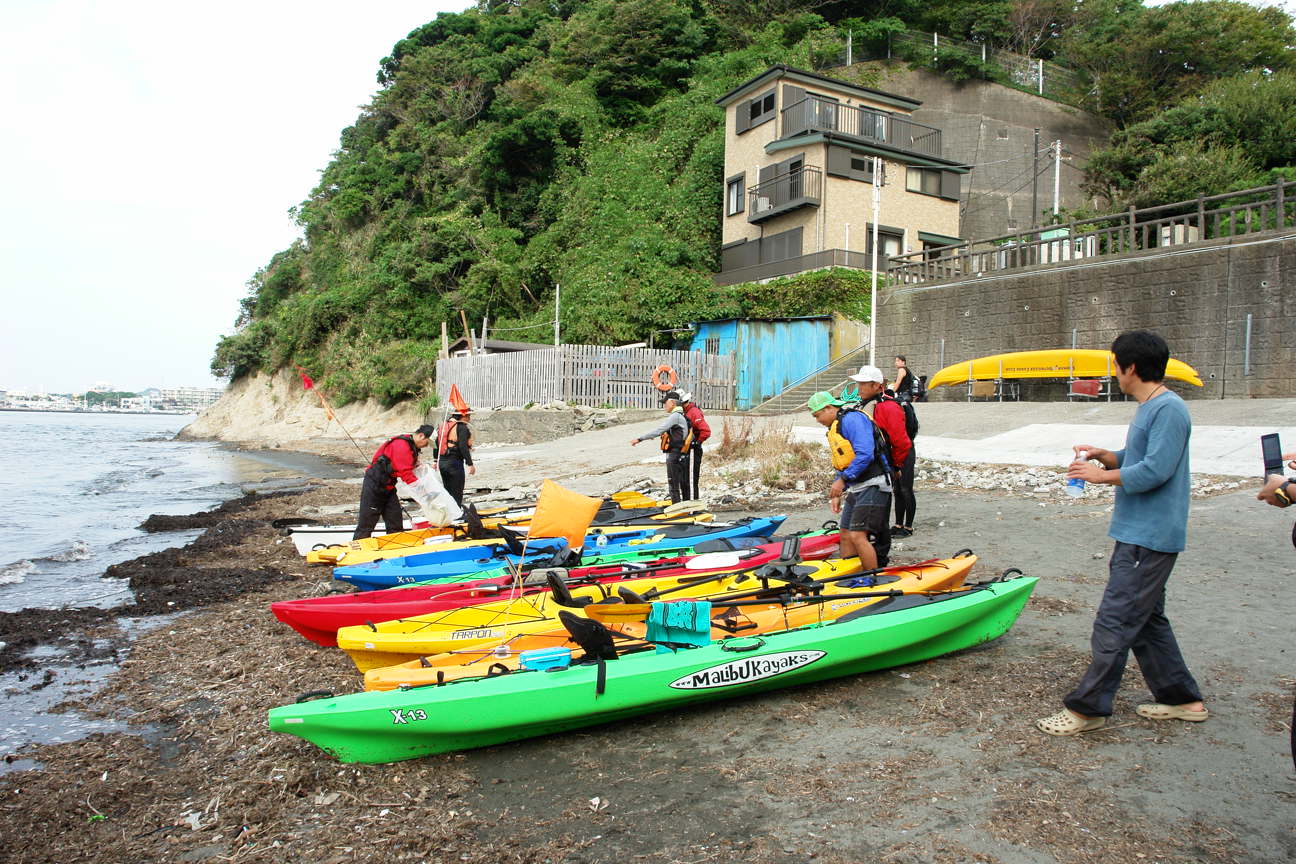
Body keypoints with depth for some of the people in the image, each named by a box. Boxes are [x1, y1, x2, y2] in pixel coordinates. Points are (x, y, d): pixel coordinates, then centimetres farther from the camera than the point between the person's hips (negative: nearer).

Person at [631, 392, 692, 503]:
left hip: (674, 455, -10)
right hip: (683, 456, 10)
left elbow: (658, 430, -24)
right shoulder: (683, 416, 16)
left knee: (674, 486, -5)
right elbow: (692, 437, 21)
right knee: (684, 485, 15)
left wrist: (639, 439, -24)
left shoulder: (675, 416, -15)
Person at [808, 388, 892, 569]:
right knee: (846, 536, 8)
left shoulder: (852, 419, -13)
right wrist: (837, 493, 16)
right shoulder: (835, 427, 19)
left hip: (872, 486, -10)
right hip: (855, 489, 10)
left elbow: (865, 454, -24)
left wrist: (842, 480, -20)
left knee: (858, 535, -15)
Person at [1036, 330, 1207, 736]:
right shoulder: (1148, 408, 15)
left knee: (1115, 622, -6)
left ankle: (1087, 708, 1)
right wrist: (1107, 456, 3)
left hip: (1150, 538, -11)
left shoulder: (1169, 410, -17)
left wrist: (1102, 475, -14)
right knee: (1146, 618, 19)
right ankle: (1182, 698, 31)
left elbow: (1154, 471, -24)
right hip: (1139, 534, 11)